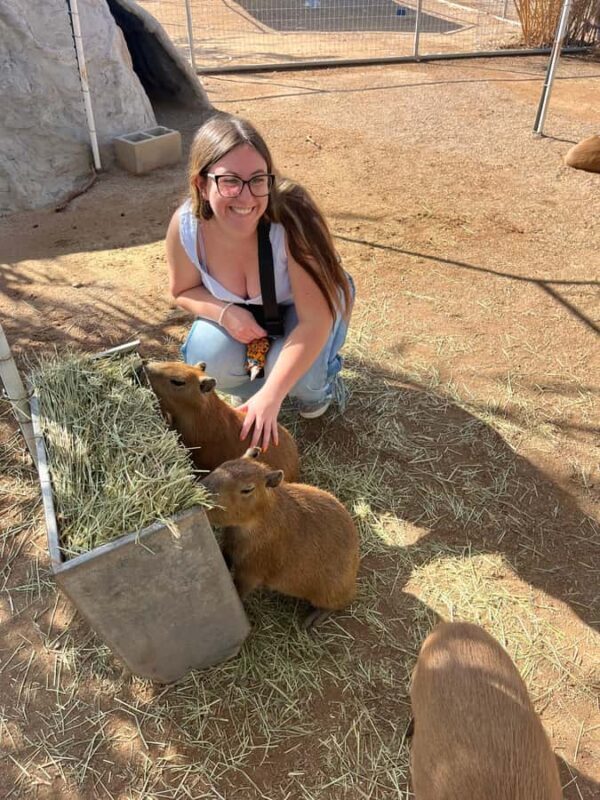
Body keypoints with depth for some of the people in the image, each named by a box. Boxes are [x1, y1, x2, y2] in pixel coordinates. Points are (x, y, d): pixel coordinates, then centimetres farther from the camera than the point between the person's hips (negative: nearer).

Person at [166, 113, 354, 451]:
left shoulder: (291, 218, -37)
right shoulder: (185, 226, -27)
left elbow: (315, 321, -35)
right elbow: (184, 291, -7)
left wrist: (271, 396, -41)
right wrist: (225, 312, -28)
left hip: (302, 309, -2)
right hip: (240, 314, 3)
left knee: (299, 376, -30)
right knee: (207, 359, -25)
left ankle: (321, 380, 9)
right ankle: (256, 380, 11)